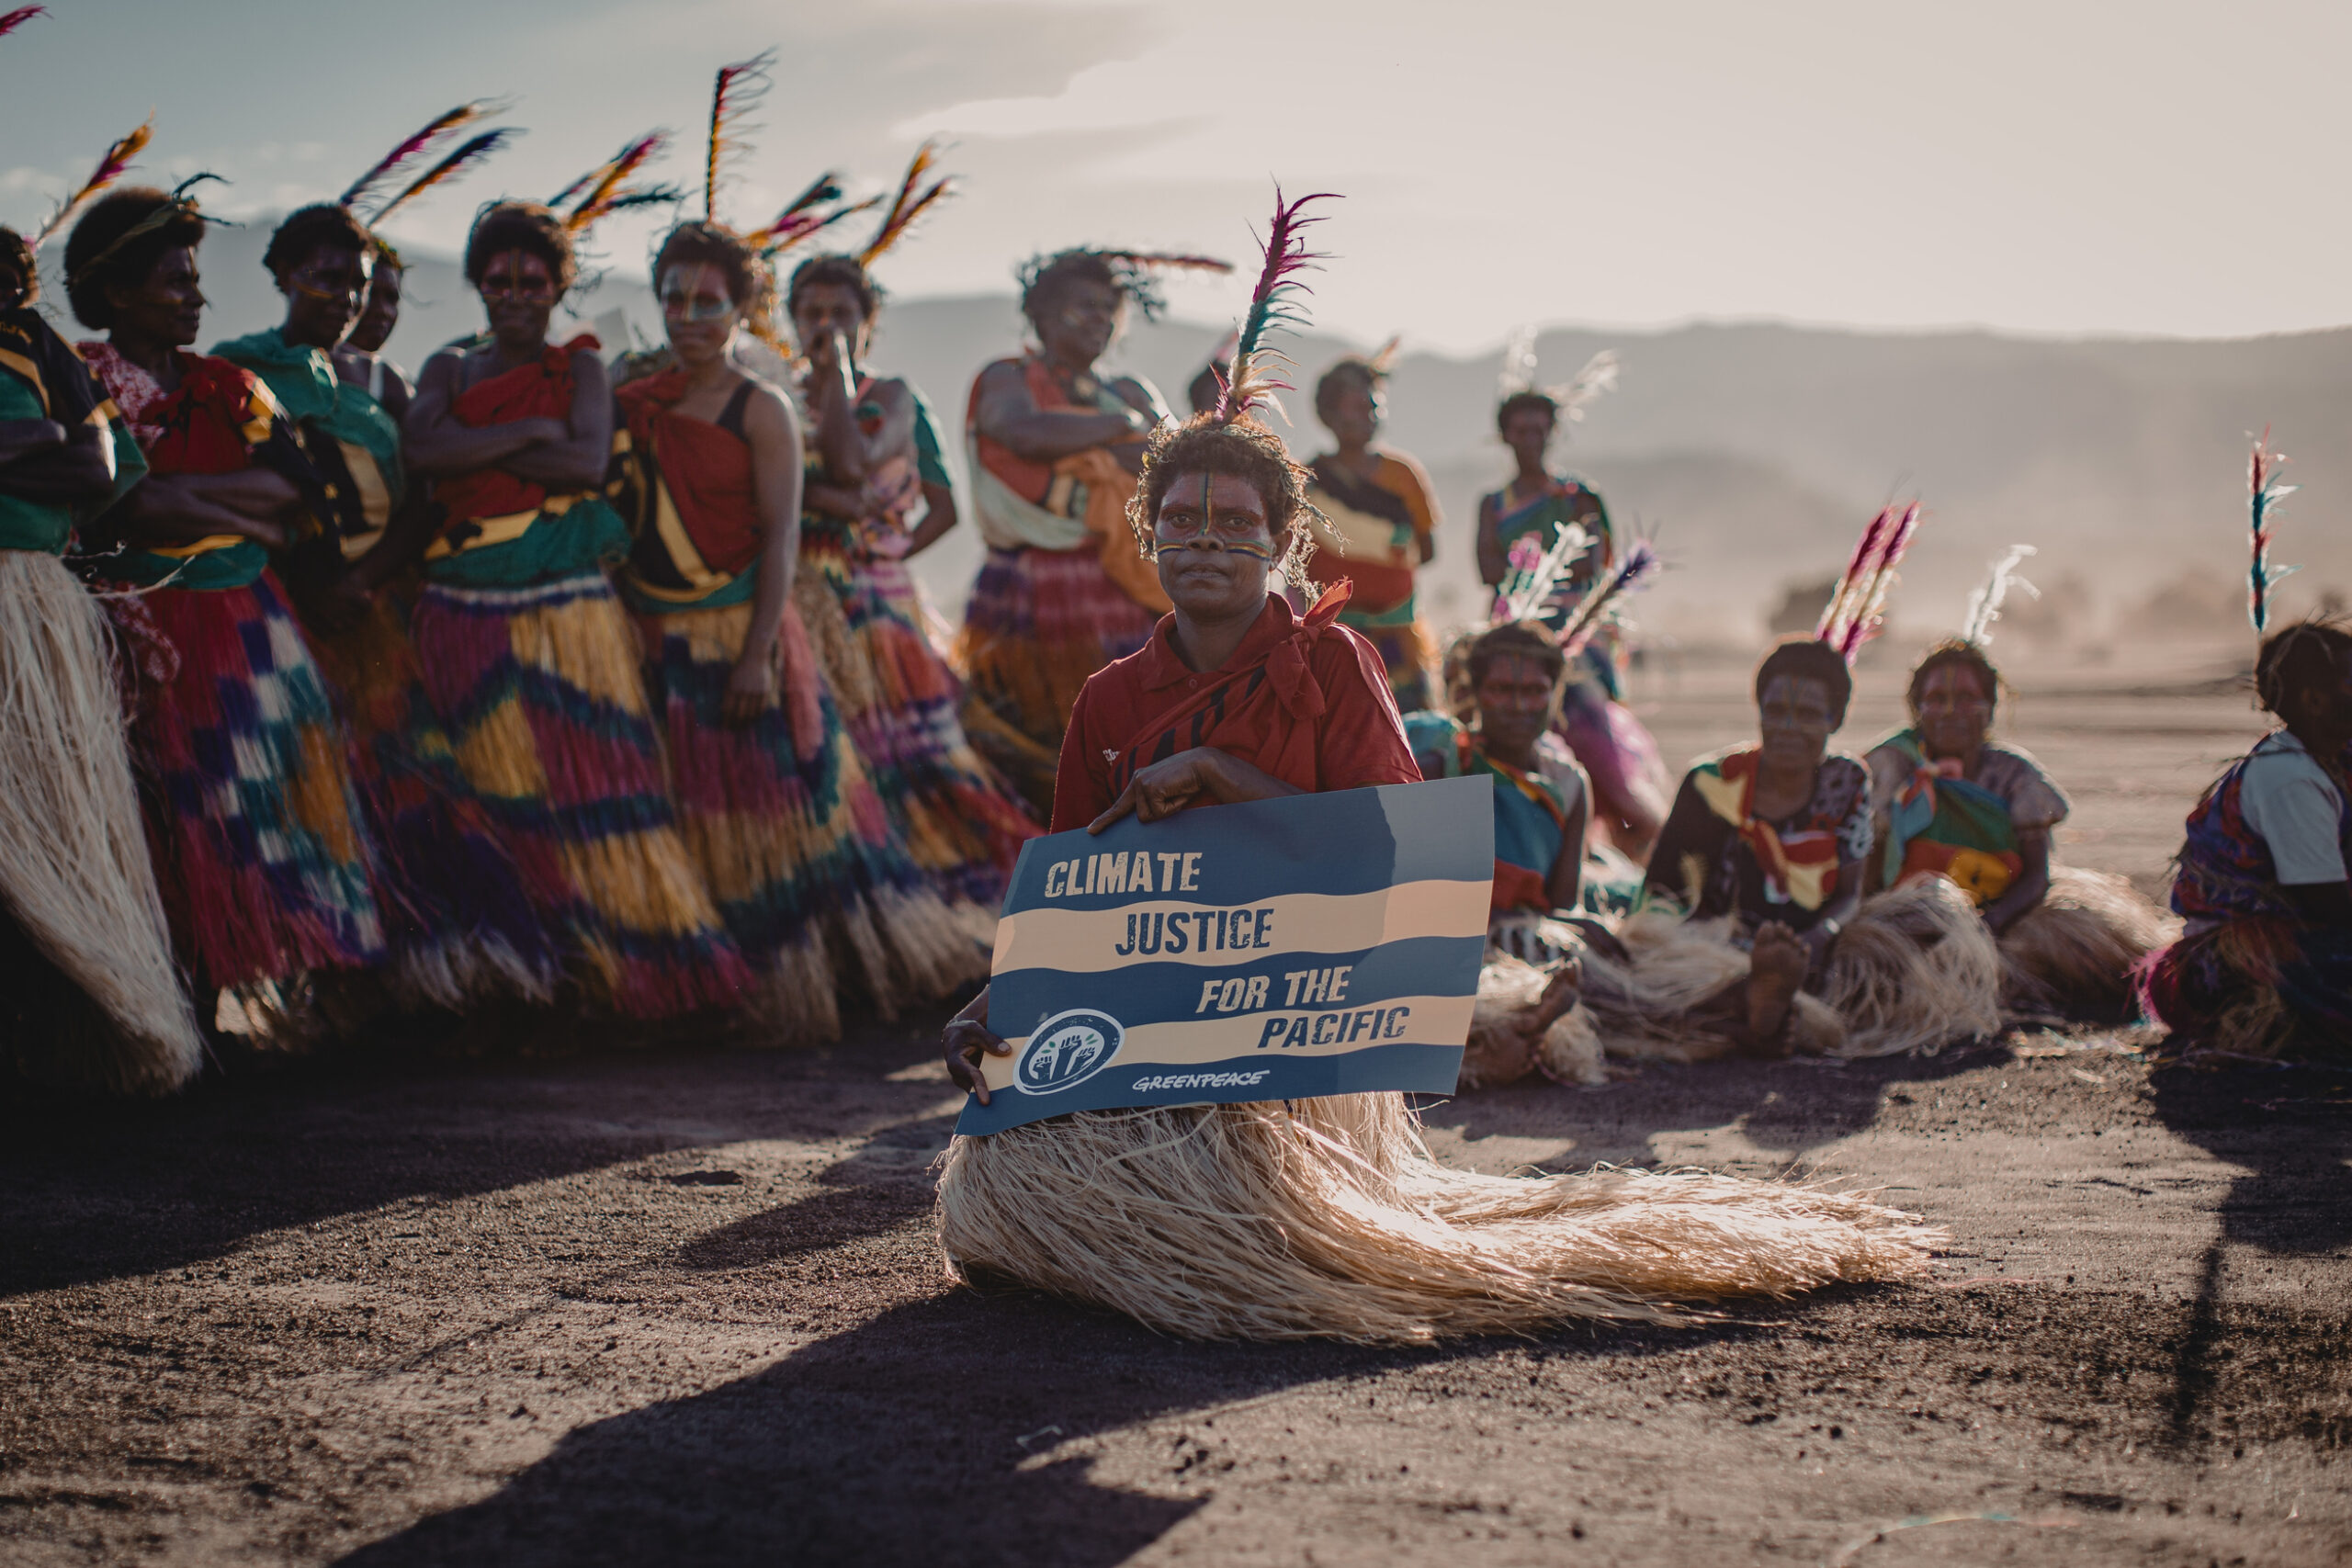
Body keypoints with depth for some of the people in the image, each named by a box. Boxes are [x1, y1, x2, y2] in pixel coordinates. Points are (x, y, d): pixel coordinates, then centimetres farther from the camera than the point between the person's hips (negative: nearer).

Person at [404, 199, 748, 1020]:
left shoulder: (579, 366, 11)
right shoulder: (449, 367, 16)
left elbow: (589, 461, -8)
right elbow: (420, 446, -5)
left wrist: (476, 449, -5)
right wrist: (528, 432, -7)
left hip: (570, 606, -2)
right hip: (467, 613, 2)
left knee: (591, 781, -7)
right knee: (500, 793, -1)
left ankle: (631, 966, -3)